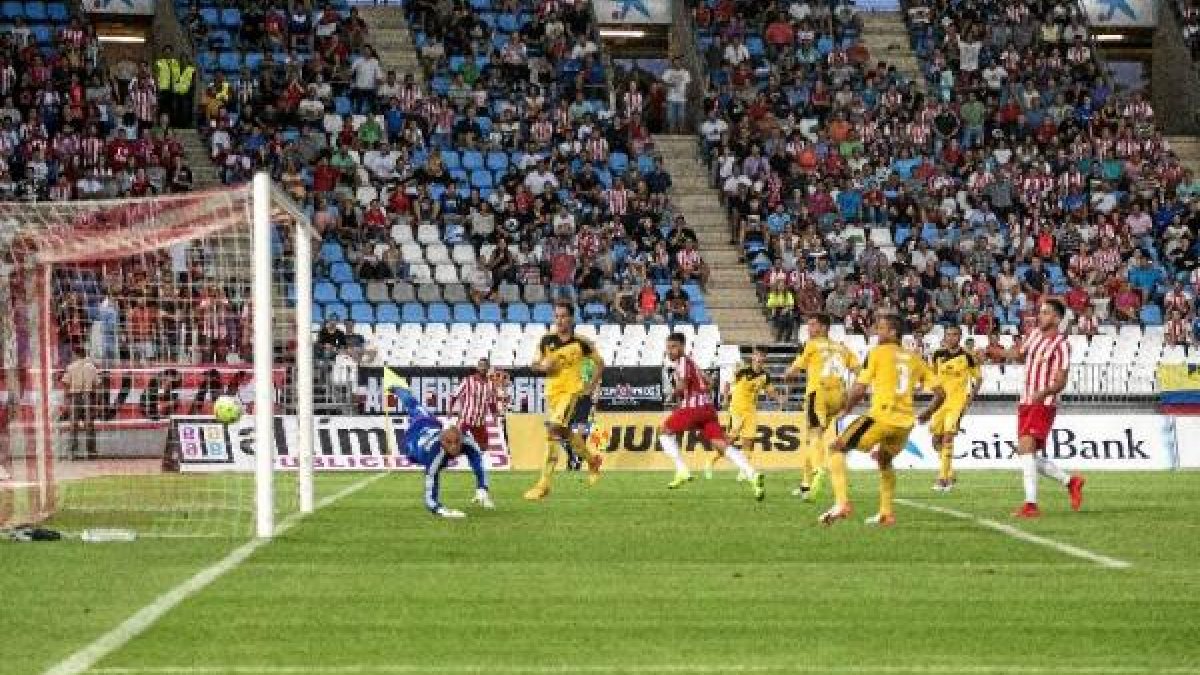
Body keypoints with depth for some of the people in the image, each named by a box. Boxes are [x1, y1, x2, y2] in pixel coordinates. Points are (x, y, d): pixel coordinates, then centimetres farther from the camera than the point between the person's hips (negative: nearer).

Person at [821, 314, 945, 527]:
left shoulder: (878, 353, 1)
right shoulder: (915, 359, 15)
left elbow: (859, 389, -5)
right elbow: (940, 393, 13)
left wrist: (846, 410, 12)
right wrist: (926, 415, 29)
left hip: (881, 417, -6)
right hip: (905, 422, 6)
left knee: (838, 448, 4)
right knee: (884, 459, 32)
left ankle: (842, 504, -12)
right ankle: (886, 513, 25)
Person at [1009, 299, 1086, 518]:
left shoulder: (1061, 345, -10)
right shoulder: (1035, 335, 13)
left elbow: (1061, 382, -14)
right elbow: (1018, 354, 34)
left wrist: (1045, 392, -32)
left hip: (1043, 404, -8)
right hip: (1025, 403, 8)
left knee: (1026, 448, -22)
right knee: (1025, 454, 6)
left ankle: (1031, 504, -23)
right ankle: (1070, 481, 24)